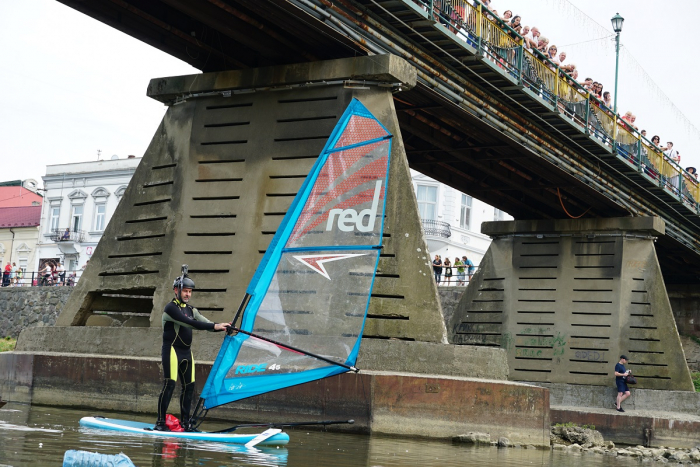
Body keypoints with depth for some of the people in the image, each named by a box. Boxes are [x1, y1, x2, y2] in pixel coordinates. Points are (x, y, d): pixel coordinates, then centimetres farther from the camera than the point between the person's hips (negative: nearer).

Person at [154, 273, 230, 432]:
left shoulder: (191, 310, 16)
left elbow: (204, 322, 4)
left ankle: (185, 422, 13)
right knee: (169, 385, -14)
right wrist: (215, 326, -27)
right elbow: (189, 323, -23)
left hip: (186, 352, 8)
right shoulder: (171, 308, -11)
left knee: (189, 386, 6)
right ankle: (160, 422, -11)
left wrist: (223, 328, -15)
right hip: (171, 351, -8)